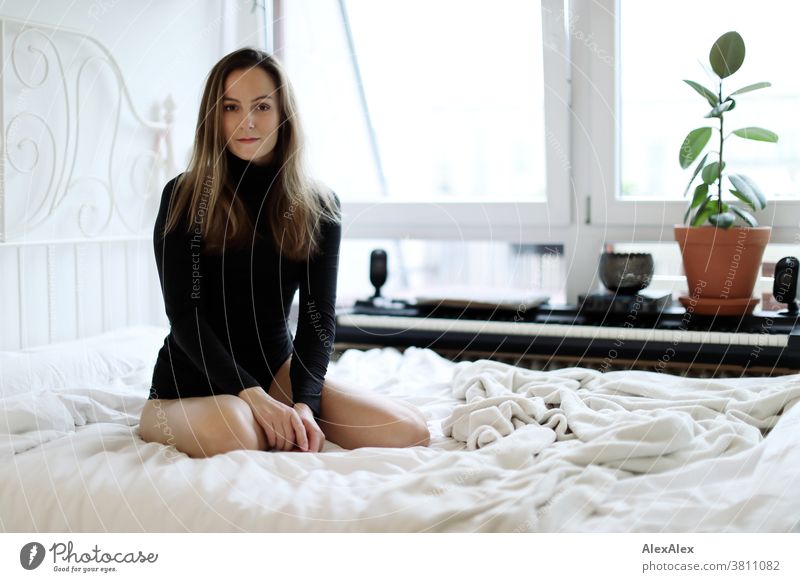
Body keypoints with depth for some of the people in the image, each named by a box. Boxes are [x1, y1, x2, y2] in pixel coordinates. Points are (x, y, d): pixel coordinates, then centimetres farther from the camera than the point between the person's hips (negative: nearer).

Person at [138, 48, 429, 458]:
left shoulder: (318, 206, 1)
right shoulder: (184, 197, -8)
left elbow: (319, 315, -5)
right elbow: (183, 314, -13)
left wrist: (304, 404, -22)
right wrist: (252, 395, -25)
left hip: (277, 370, 4)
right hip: (191, 383, -3)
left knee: (410, 432, -16)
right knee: (233, 434, -40)